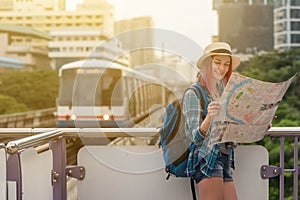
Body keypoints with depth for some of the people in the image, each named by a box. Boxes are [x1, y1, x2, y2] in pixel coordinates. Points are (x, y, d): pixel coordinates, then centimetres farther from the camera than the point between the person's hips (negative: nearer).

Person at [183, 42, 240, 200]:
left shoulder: (222, 94, 20)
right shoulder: (193, 94, -4)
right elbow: (195, 136, -13)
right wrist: (209, 117, -32)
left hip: (225, 160, 8)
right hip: (206, 159, -8)